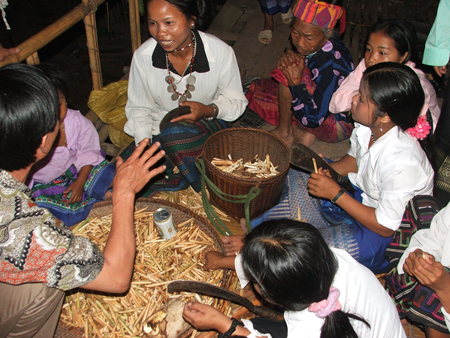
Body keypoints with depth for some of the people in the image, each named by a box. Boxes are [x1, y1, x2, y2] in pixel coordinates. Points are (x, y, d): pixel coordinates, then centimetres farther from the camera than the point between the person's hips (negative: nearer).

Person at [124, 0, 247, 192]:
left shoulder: (221, 52, -15)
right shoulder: (143, 56, -12)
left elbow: (236, 100, -3)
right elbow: (138, 107, 0)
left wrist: (209, 110, -24)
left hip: (208, 124, -3)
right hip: (160, 131, 3)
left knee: (174, 134, -37)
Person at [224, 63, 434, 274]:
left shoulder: (401, 164, -36)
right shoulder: (367, 127, -14)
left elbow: (385, 227, -26)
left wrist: (336, 193, -27)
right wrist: (326, 172, -13)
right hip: (361, 196, 8)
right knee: (290, 182, -2)